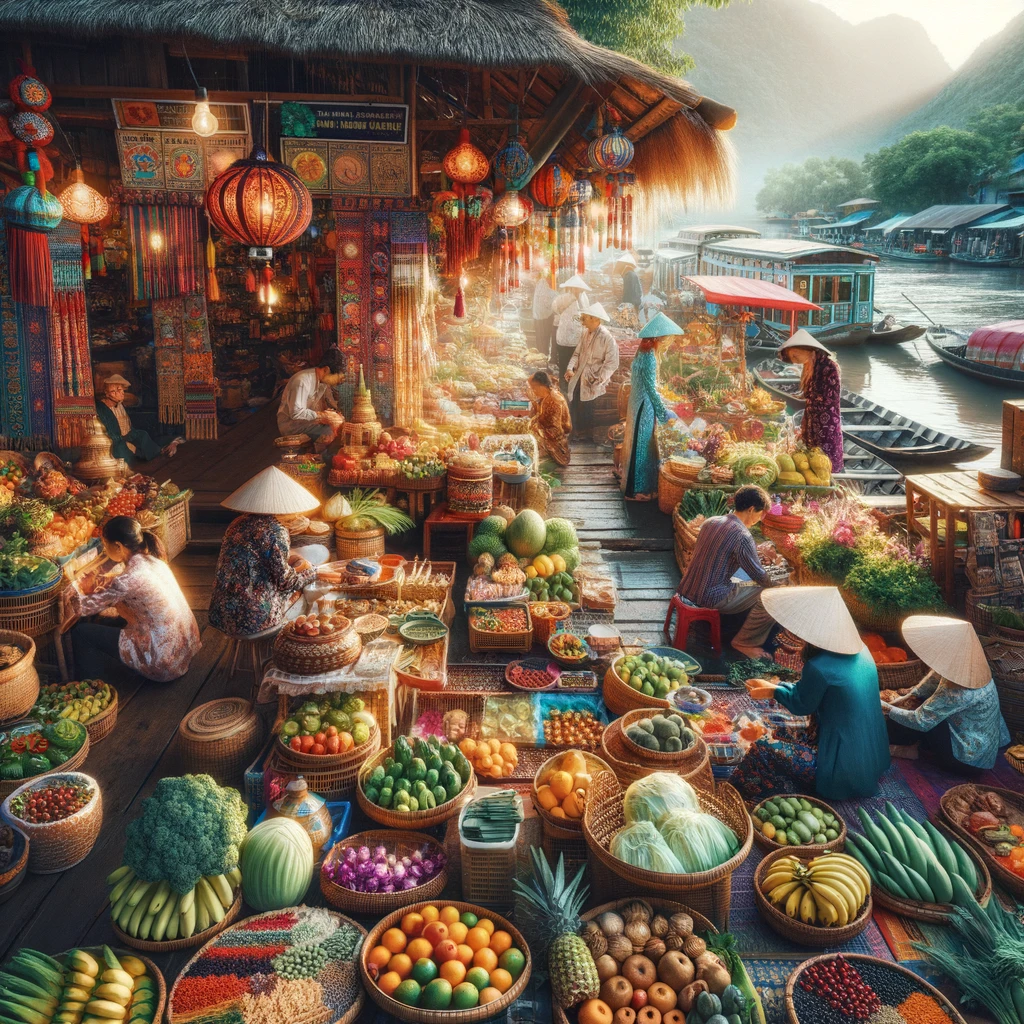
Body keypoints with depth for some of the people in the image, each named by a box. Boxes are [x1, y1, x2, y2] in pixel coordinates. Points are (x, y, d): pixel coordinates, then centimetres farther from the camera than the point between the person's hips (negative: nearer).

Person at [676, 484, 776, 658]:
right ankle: (745, 643, 10)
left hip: (686, 590, 9)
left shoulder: (711, 521, 6)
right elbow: (760, 576, -10)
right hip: (711, 598, -9)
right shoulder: (742, 536, -19)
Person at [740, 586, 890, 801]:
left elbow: (802, 706, -6)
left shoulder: (820, 667, -27)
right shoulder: (859, 648, -3)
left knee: (760, 750, 0)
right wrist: (776, 687, 14)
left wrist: (774, 690, 10)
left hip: (846, 772, -8)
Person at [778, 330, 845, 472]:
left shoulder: (828, 367, -16)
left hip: (826, 428, -8)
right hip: (813, 428, 8)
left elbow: (830, 399, -17)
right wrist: (804, 428, 15)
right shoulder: (810, 368, 10)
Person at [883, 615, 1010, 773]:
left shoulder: (959, 692, -36)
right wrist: (909, 695, 4)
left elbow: (920, 721, -26)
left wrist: (888, 709, -11)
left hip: (970, 758, -8)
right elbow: (936, 675, 9)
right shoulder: (965, 663, -13)